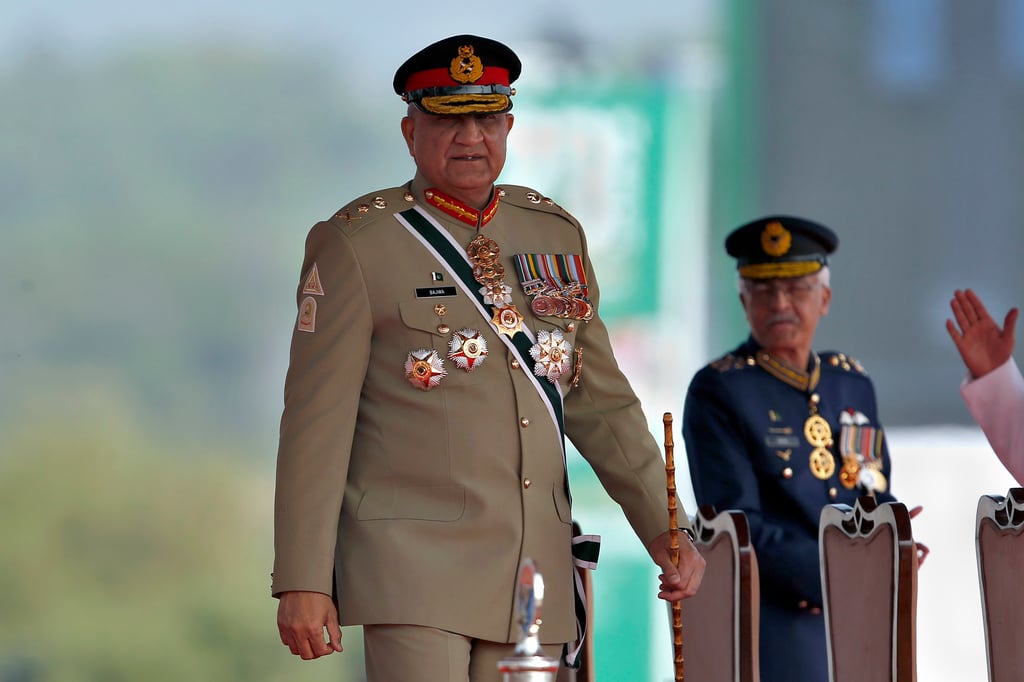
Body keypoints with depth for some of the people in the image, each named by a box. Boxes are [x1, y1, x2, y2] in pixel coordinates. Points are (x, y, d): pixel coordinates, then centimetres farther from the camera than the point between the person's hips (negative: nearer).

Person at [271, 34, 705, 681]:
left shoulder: (556, 234, 14)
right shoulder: (354, 244, -3)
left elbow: (600, 402, 18)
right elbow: (316, 423, -6)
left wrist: (663, 531, 8)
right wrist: (302, 581, -11)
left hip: (534, 568, 5)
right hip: (412, 562, -5)